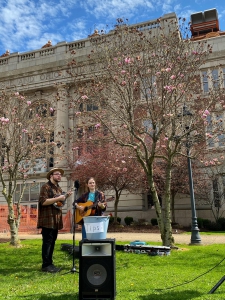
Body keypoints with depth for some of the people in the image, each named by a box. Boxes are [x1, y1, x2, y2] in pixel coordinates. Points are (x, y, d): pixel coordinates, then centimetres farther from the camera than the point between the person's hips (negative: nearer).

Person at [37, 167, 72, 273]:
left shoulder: (59, 188, 18)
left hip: (56, 219, 9)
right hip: (47, 219, -8)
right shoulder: (46, 187, -8)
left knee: (52, 242, 12)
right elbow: (43, 201, -19)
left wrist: (66, 196, 8)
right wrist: (58, 198, -20)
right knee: (47, 242, -5)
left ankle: (49, 263, 19)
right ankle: (46, 265, 2)